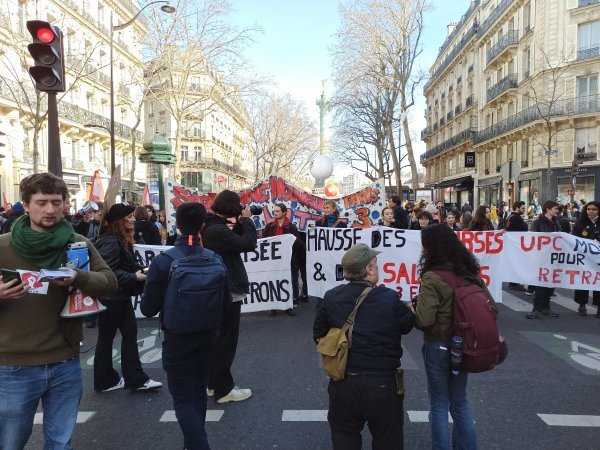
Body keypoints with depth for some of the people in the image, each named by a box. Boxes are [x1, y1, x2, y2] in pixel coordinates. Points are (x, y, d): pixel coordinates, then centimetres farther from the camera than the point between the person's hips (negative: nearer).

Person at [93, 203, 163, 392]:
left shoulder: (123, 239, 11)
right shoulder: (109, 241, -20)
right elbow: (108, 271, -27)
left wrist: (140, 271, 1)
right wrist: (134, 277, -22)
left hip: (122, 296, 9)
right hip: (110, 298, -9)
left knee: (130, 335, 9)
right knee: (106, 338, 7)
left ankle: (135, 379, 16)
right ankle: (105, 381, 22)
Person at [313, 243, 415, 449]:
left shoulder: (331, 297, -9)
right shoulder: (390, 299, -18)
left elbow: (319, 335, 1)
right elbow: (408, 324, -2)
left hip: (343, 382, 2)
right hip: (382, 383, -2)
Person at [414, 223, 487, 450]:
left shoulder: (432, 277, -20)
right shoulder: (469, 272, 1)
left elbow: (423, 320, -24)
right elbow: (490, 307, 8)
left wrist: (411, 311, -4)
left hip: (438, 346, -6)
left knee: (439, 404, 10)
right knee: (460, 401, 21)